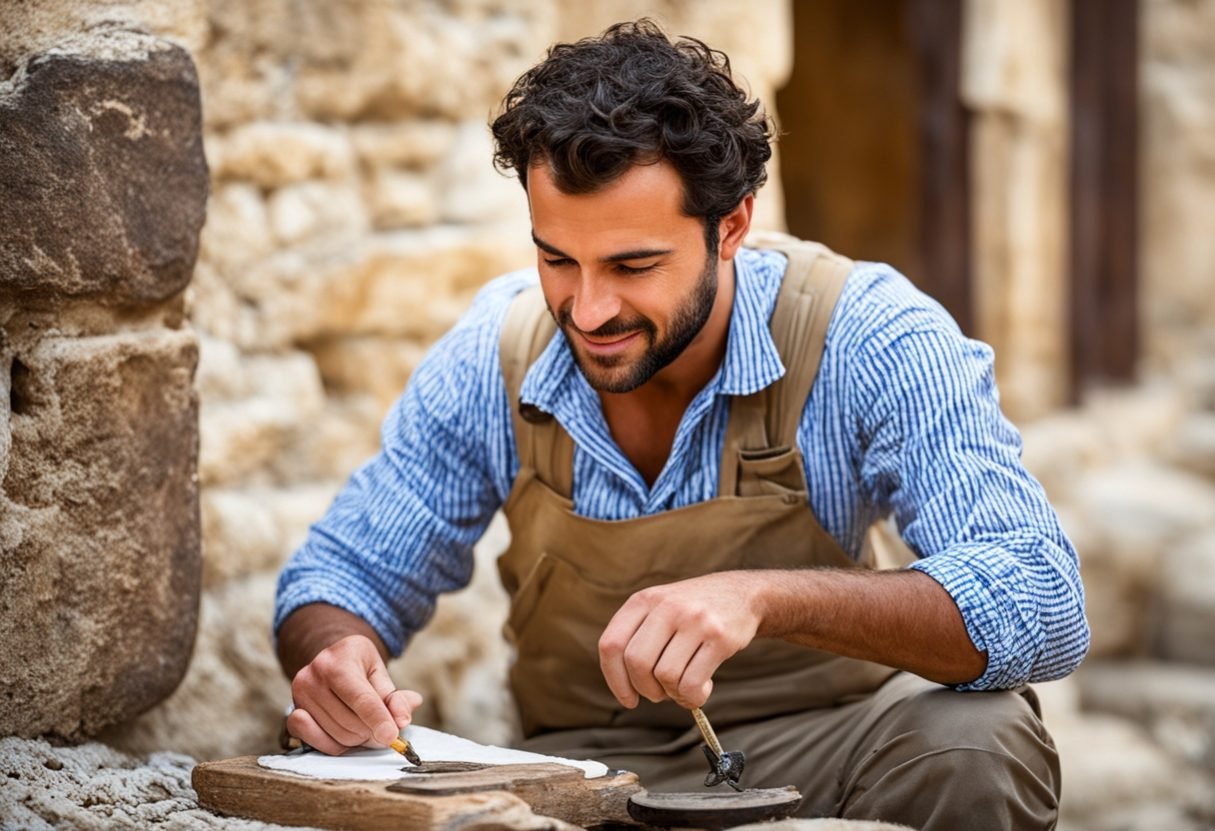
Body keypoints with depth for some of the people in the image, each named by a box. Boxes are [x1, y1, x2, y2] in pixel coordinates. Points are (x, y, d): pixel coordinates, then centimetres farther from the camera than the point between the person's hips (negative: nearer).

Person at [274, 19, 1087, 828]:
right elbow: (344, 577, 3)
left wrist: (766, 598, -45)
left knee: (978, 742, -33)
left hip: (826, 748, -1)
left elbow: (1041, 604, -29)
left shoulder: (865, 335, -20)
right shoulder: (494, 355, -10)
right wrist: (336, 659, -23)